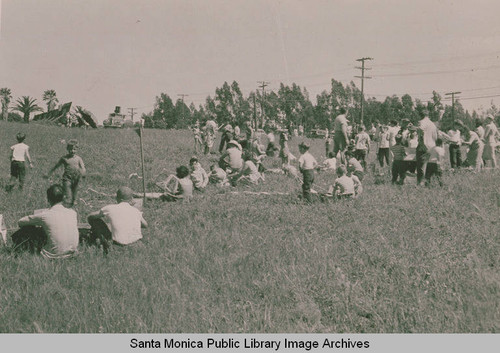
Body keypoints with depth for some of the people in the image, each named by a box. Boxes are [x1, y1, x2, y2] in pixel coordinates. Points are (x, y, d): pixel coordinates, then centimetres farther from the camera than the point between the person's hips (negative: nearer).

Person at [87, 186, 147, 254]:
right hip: (136, 240, 3)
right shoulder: (136, 211, 6)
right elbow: (145, 225, 23)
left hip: (119, 242, -3)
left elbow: (89, 217, 12)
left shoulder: (110, 208, 0)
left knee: (94, 220, 10)